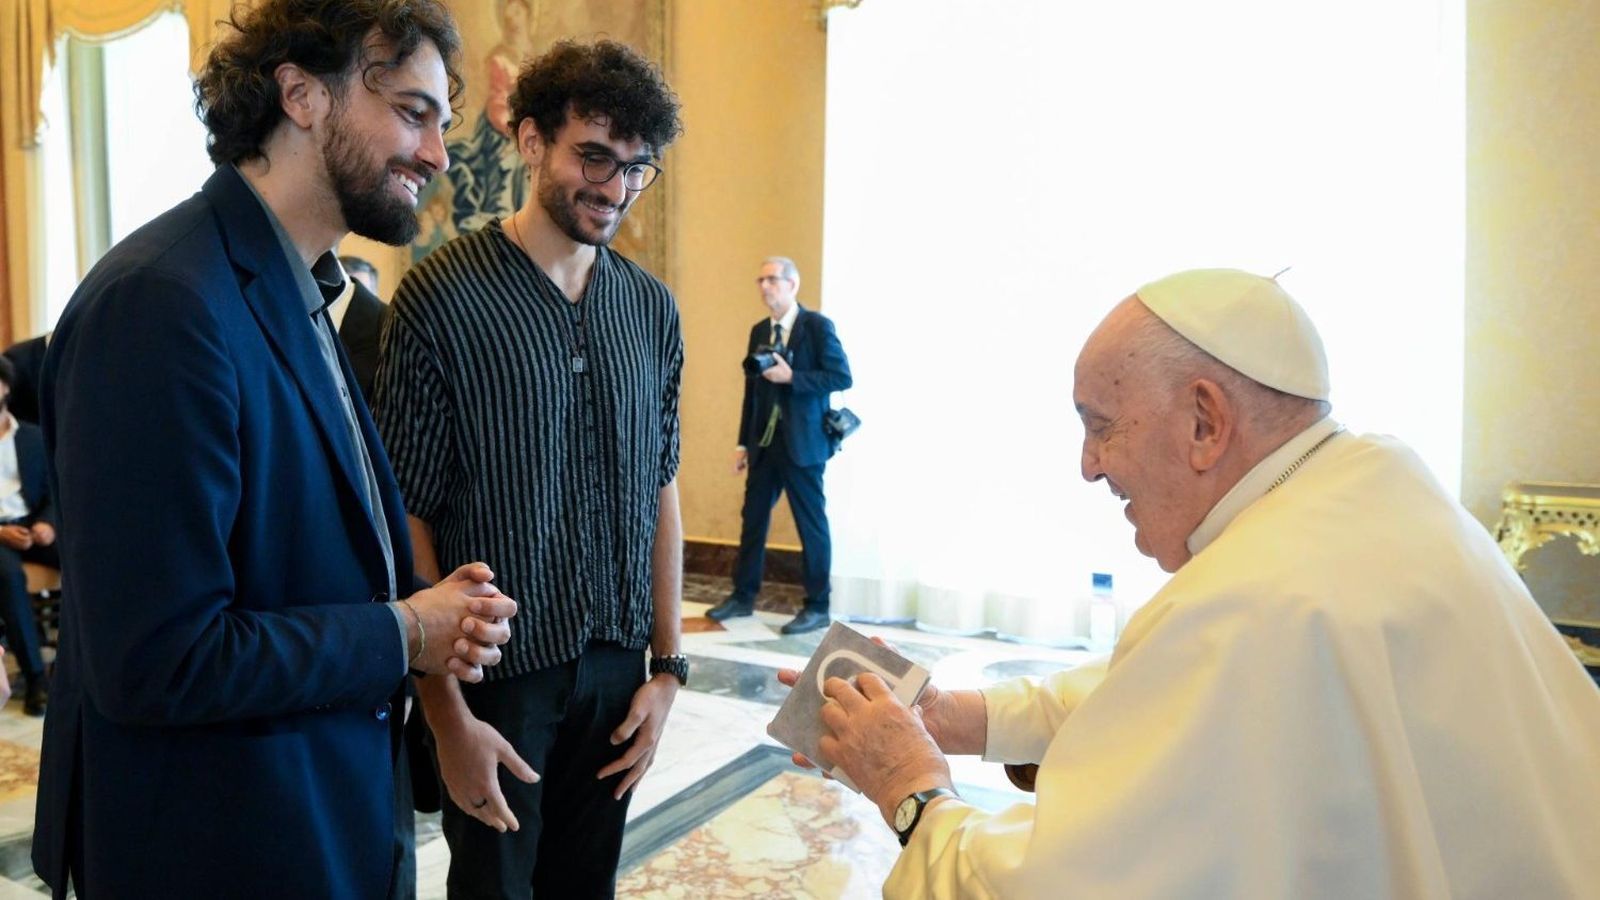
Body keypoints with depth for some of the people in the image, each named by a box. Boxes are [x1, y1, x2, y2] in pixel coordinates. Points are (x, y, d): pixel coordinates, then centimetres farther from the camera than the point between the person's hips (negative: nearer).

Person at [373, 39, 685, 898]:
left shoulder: (653, 309, 2)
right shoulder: (441, 296, -11)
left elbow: (660, 490, 6)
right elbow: (407, 516, -11)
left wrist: (668, 666, 5)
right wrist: (448, 714, -12)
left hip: (615, 669, 4)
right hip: (496, 672, -4)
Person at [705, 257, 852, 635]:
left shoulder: (817, 326, -7)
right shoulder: (759, 331, 12)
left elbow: (841, 377, -12)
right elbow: (752, 389, 15)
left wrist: (792, 377, -21)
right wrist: (743, 443, 12)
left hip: (802, 444, -6)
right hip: (765, 443, 6)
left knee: (811, 523, 2)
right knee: (753, 518, 10)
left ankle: (817, 607, 11)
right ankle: (743, 596, 22)